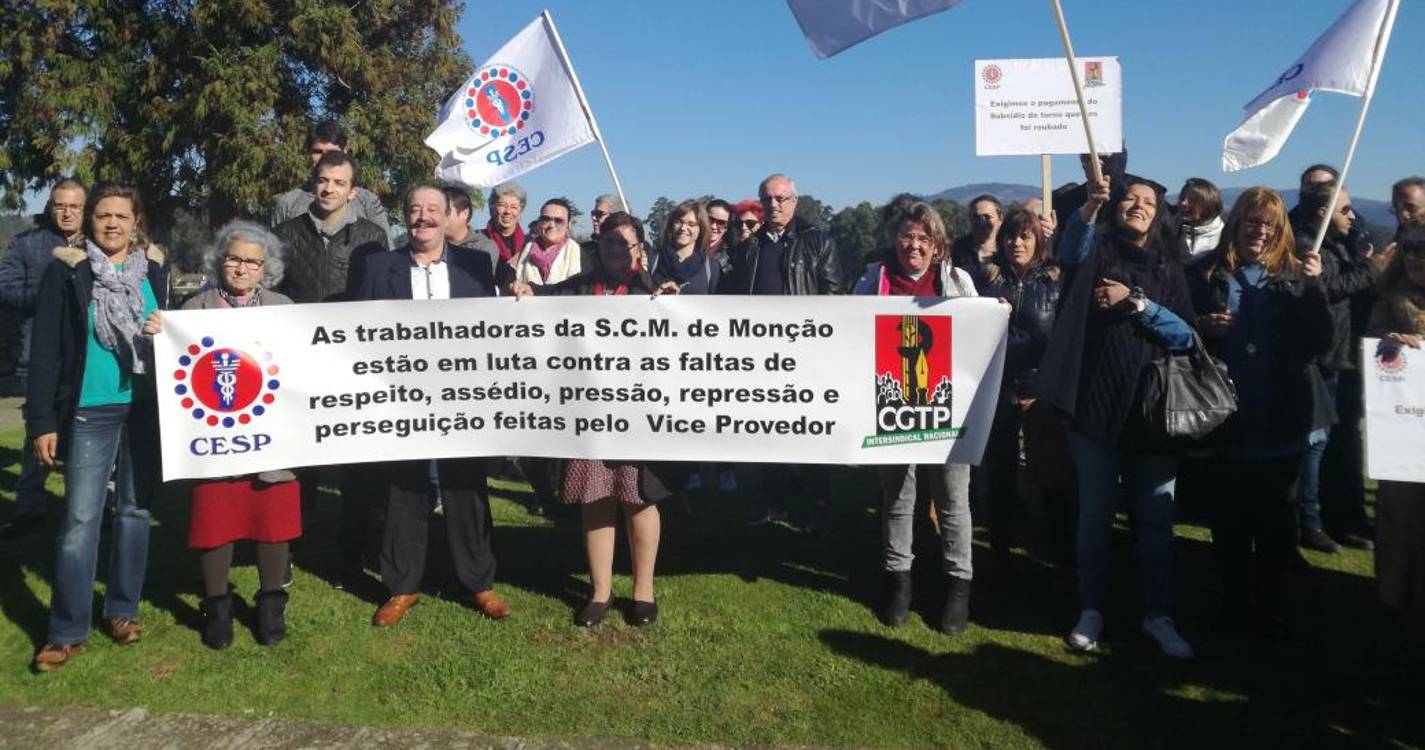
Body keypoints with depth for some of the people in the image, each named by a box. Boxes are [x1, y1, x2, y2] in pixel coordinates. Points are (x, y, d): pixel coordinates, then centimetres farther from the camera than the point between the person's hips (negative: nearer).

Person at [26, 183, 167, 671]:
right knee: (80, 518, -3)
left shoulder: (154, 269, 6)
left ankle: (123, 609, 24)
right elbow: (46, 350, -4)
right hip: (90, 411, -3)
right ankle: (67, 631, 6)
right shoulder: (66, 271, -2)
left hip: (147, 409, 3)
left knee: (135, 509, 11)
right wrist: (42, 420, -8)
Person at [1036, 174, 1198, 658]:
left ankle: (1158, 615, 18)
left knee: (1156, 518, 6)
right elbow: (1070, 251, -20)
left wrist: (1137, 302, -12)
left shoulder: (1168, 270, 11)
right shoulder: (1097, 252, 5)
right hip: (1096, 404, -2)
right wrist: (1088, 209, -38)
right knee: (1095, 515, 6)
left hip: (1153, 408, 2)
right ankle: (1091, 611, 17)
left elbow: (1186, 335, 0)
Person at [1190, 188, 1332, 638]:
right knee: (1229, 524, 9)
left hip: (1281, 424, 0)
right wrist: (1203, 328, -15)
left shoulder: (1294, 276, 2)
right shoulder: (1209, 276, 2)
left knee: (1277, 524, 10)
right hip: (1226, 421, 0)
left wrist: (1315, 287, -15)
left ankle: (1273, 610, 25)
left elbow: (1319, 345, -4)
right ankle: (1236, 605, 24)